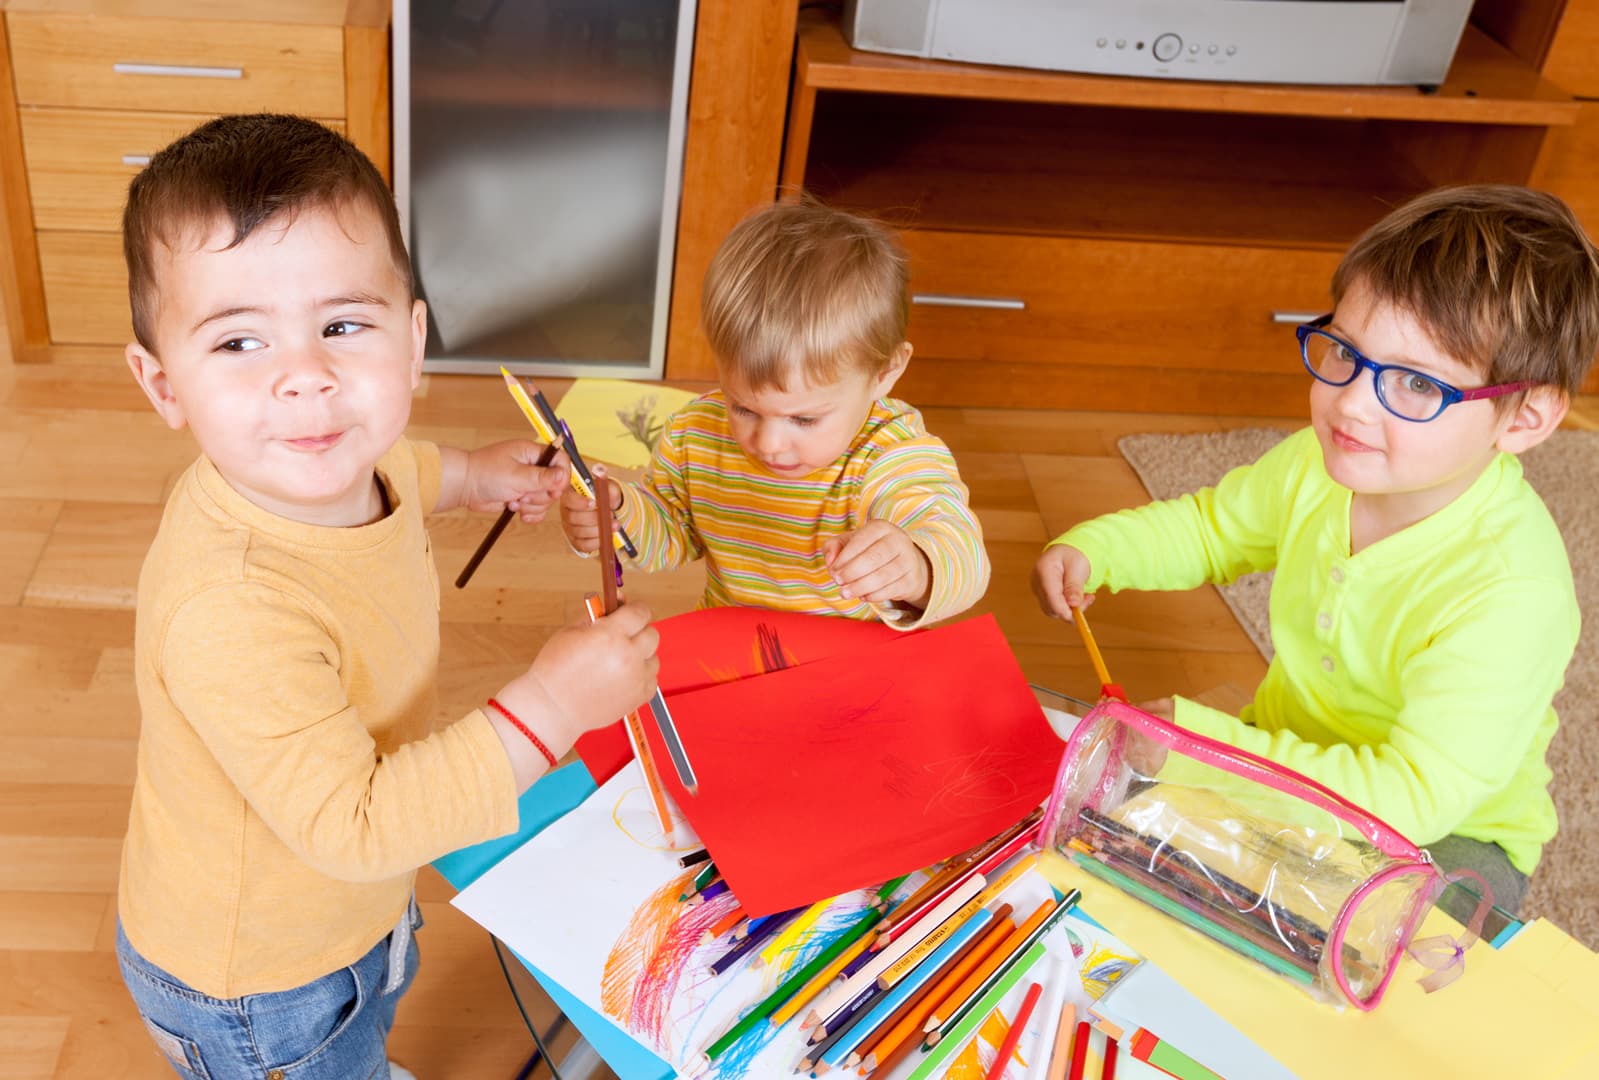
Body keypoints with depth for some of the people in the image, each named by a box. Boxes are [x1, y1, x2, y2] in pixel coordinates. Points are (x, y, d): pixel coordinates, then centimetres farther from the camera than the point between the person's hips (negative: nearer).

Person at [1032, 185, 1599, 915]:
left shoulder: (1513, 596, -33)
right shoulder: (1321, 464, -12)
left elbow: (1414, 797, -35)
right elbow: (1211, 528, 9)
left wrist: (1199, 741, -37)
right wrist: (1092, 548, -9)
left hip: (1447, 834, -5)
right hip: (1291, 757, 6)